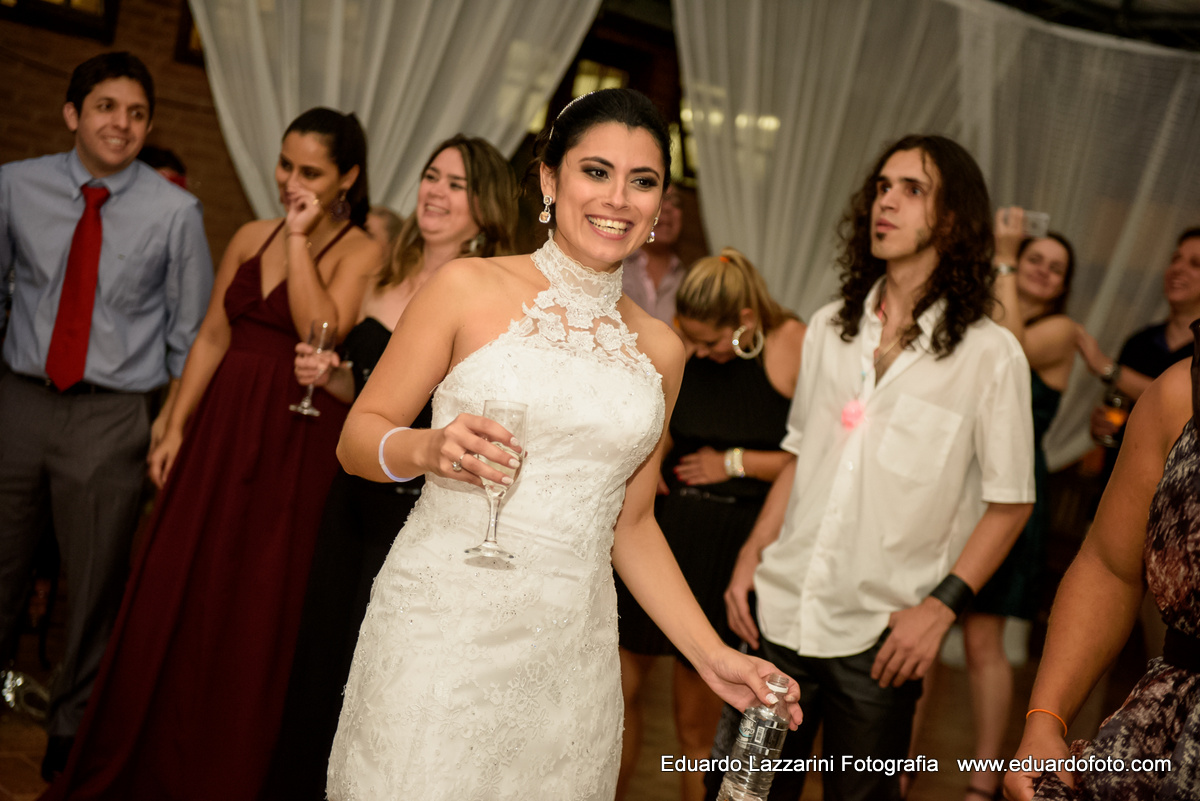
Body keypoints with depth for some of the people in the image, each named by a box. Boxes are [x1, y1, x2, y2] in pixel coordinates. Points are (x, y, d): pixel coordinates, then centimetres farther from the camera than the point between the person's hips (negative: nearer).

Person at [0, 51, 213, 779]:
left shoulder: (175, 212, -4)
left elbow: (191, 332, 2)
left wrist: (171, 422, 0)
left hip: (112, 416, -1)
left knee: (97, 584, 8)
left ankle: (73, 734, 26)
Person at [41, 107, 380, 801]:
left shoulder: (361, 252, -5)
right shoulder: (252, 237, 11)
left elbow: (321, 330, -21)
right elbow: (212, 337, 12)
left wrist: (300, 239, -16)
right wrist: (176, 428, 7)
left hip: (293, 444, -5)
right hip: (220, 427, 5)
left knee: (253, 614, 3)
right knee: (175, 598, 9)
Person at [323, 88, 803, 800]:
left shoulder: (659, 349, 11)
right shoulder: (470, 288, -2)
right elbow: (359, 436, 1)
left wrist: (712, 654, 8)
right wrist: (427, 449, -20)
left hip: (571, 653, 3)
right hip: (441, 632, -3)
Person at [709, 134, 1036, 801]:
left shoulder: (990, 354, -7)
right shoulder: (830, 328, 8)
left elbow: (1010, 502, -5)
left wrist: (940, 607, -13)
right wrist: (752, 554, 6)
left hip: (880, 637, -4)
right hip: (782, 612, 4)